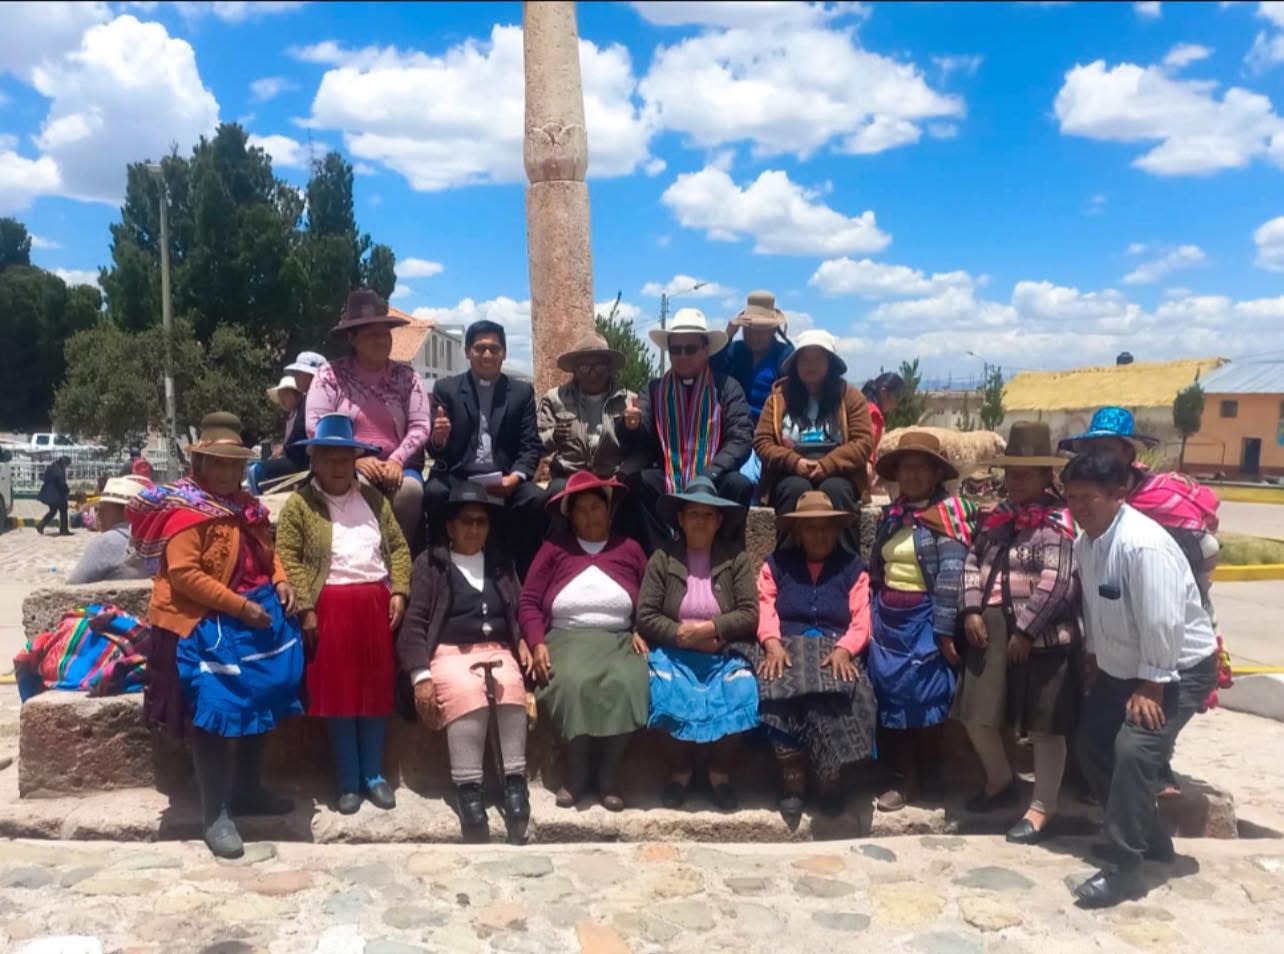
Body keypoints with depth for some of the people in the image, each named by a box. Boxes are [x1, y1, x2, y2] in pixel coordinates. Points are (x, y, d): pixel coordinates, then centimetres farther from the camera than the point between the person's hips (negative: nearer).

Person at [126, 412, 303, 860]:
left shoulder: (245, 506, 12)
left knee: (262, 699, 14)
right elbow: (183, 575, -22)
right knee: (216, 711, -3)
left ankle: (246, 789, 32)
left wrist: (280, 581, -1)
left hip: (257, 615, 9)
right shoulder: (186, 509, -14)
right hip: (206, 626, -8)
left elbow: (267, 552, 21)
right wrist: (239, 606, -23)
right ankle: (215, 814, 9)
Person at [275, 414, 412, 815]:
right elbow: (288, 558, -7)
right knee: (337, 692, 3)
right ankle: (349, 780, 14)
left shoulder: (373, 498, 12)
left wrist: (399, 592, 0)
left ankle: (374, 774, 21)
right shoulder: (299, 503, 0)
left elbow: (397, 546, 12)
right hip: (329, 608, -3)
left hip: (375, 604, 4)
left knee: (376, 691, 8)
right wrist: (305, 609, -13)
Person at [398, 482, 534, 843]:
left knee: (511, 690, -33)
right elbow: (415, 622, 3)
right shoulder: (430, 562, 10)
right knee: (468, 697, -36)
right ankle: (468, 791, -36)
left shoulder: (502, 563, 22)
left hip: (497, 650, 3)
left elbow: (519, 613, 25)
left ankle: (515, 784, -33)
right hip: (450, 653, -3)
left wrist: (523, 643, 3)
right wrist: (420, 676, -9)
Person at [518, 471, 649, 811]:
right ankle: (576, 770, -13)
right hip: (567, 638, 0)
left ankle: (609, 772, -15)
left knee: (628, 684, -32)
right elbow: (529, 602, 7)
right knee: (573, 684, -34)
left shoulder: (629, 548, 17)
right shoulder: (554, 548, 14)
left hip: (618, 639, 1)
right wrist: (538, 644, -8)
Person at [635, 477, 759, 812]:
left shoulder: (737, 559, 6)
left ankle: (721, 774, -3)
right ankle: (680, 772, -2)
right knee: (670, 696, -29)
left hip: (724, 656, 0)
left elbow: (750, 615, -3)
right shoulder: (662, 559, 5)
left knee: (739, 697, -27)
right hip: (674, 654, 0)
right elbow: (645, 616, -2)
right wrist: (683, 635, -13)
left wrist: (709, 628, -15)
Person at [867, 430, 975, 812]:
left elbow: (951, 576, -16)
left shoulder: (947, 513, -9)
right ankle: (902, 779, 20)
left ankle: (928, 778, 20)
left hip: (923, 620, -6)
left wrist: (944, 630, -19)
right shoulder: (891, 515, 12)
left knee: (923, 697, 2)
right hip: (887, 619, 6)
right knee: (889, 695, 8)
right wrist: (871, 621, 12)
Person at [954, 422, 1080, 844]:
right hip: (990, 633, 8)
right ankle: (1000, 781, 38)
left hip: (1039, 639, -8)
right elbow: (974, 560, 14)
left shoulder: (1056, 522, -12)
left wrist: (1025, 632, -19)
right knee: (977, 714, 14)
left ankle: (1043, 805, 20)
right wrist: (972, 610, 1)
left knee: (1044, 724, 5)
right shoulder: (999, 515, 12)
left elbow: (1057, 584, -19)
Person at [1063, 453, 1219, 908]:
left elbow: (1162, 622, -30)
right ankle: (1149, 837, 30)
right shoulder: (1085, 541, -4)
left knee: (1134, 751, -21)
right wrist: (1093, 658, 12)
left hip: (1177, 668, -9)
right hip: (1120, 667, 9)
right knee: (1091, 746, 11)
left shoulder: (1143, 544, -31)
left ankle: (1125, 867, -8)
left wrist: (1151, 686, -24)